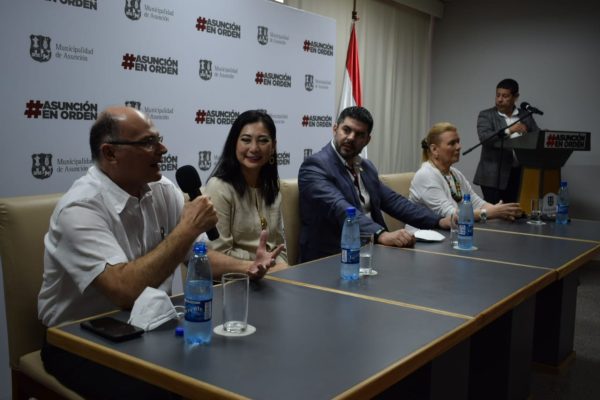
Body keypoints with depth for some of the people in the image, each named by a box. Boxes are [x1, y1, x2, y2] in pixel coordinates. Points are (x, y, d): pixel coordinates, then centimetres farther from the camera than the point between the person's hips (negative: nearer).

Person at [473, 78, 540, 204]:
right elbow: (484, 138, -14)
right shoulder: (486, 115, 2)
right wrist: (509, 130, -25)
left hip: (520, 174, 3)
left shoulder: (526, 116, 13)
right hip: (494, 176, -3)